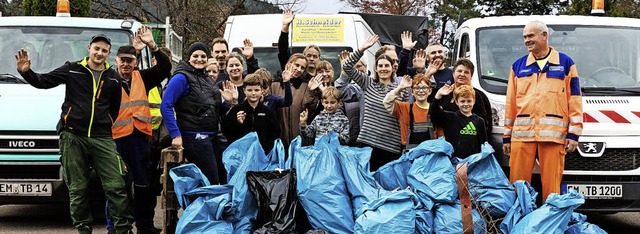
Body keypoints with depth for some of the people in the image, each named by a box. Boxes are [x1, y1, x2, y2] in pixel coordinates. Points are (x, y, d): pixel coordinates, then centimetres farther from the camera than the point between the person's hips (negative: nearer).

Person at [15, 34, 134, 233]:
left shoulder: (113, 78, 11)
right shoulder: (72, 69, 5)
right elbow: (44, 82, 4)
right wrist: (26, 72, -13)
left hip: (102, 139, 1)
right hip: (73, 137, -1)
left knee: (116, 186, -6)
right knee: (77, 189, 4)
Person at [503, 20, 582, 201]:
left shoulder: (565, 63, 10)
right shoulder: (518, 66, 16)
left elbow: (575, 99, 7)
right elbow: (510, 103, 16)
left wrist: (573, 133, -1)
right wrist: (507, 136, 12)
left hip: (553, 134, -2)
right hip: (521, 133, 2)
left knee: (551, 186, -4)